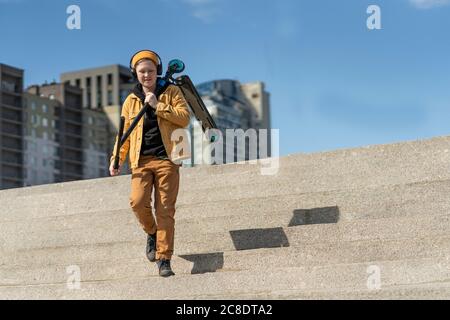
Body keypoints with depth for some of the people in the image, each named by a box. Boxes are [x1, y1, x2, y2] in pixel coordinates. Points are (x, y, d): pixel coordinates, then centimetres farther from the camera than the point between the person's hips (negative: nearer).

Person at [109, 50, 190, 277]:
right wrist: (116, 159, 4)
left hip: (166, 158, -2)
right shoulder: (131, 101, 14)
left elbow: (184, 118, -6)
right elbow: (124, 134, 15)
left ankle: (164, 259, 1)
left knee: (165, 209, -5)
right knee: (138, 202, -17)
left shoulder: (171, 92, 7)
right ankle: (152, 233, 15)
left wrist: (158, 106, -13)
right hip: (141, 160, 2)